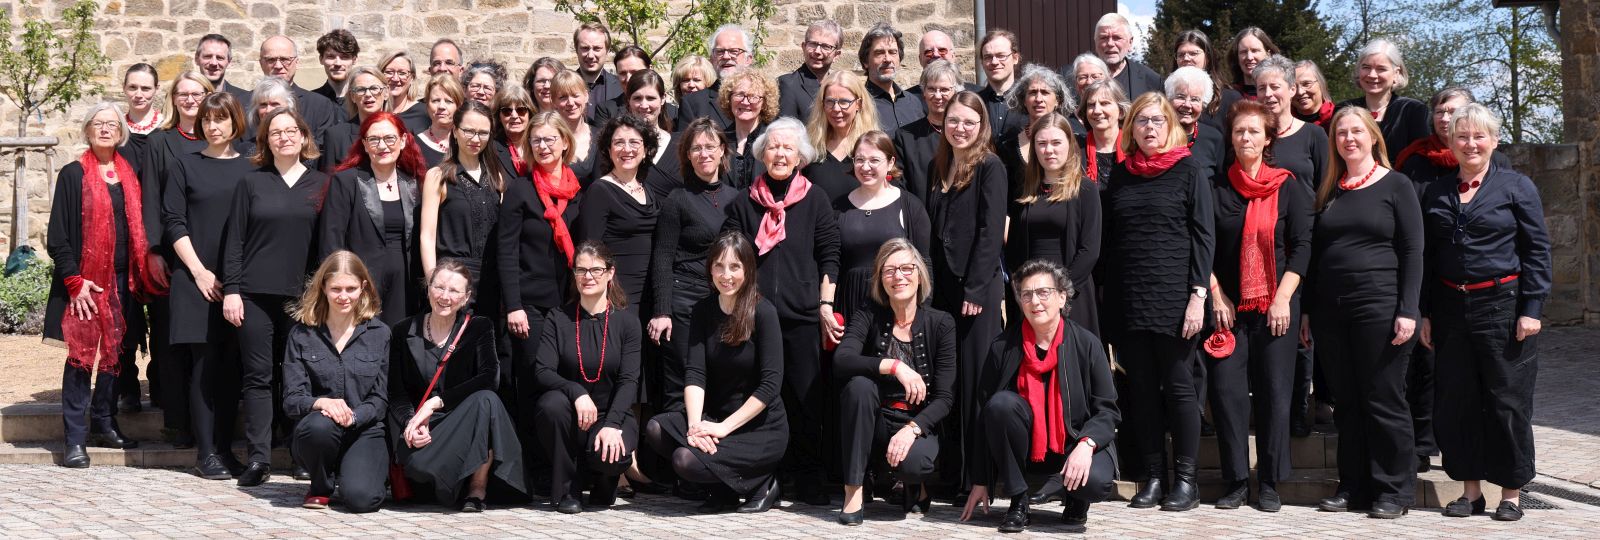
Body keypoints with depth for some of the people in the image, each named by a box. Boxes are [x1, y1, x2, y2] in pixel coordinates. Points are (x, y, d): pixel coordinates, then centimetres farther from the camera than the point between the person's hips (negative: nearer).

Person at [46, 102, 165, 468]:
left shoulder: (129, 175, 12)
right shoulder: (73, 175, -2)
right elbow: (58, 236, -5)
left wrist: (145, 266, 5)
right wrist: (74, 280, -12)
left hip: (123, 279, 5)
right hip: (87, 279, -5)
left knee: (118, 352, 7)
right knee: (81, 355, -4)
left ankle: (104, 424, 20)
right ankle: (75, 439, 0)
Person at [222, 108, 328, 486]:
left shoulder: (321, 185, 8)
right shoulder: (251, 183, 8)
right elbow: (234, 240, 6)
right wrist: (231, 289, -2)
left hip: (302, 296, 0)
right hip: (255, 294, 0)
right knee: (257, 376, 0)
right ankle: (258, 459, 3)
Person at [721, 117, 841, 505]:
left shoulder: (815, 199, 6)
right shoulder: (745, 203, 11)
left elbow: (829, 255, 4)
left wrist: (826, 305, -3)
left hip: (802, 313, -1)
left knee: (806, 395, -1)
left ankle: (807, 478, 7)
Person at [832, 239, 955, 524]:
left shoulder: (941, 323, -5)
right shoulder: (868, 315, -4)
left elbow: (945, 398, -9)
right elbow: (841, 361, -22)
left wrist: (913, 428, -25)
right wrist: (894, 365, -33)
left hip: (919, 424, -1)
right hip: (875, 421, 2)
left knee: (912, 462, -35)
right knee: (859, 385, -30)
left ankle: (915, 483, 7)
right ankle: (854, 491, -21)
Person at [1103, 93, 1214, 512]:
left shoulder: (1189, 171, 0)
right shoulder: (1121, 174, 12)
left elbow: (1203, 236, -4)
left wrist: (1198, 294, -12)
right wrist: (1109, 300, 8)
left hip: (1173, 297, -4)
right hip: (1129, 300, 4)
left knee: (1178, 385, 0)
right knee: (1142, 389, 6)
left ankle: (1186, 479, 9)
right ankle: (1154, 476, 14)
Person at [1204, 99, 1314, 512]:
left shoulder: (1289, 187, 3)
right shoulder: (1217, 188, 5)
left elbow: (1301, 246, -1)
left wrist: (1283, 299, -9)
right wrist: (1216, 296, -4)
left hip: (1276, 304, -1)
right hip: (1227, 304, 1)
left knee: (1274, 392, 0)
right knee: (1227, 390, -2)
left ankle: (1270, 483, 9)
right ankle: (1236, 482, 6)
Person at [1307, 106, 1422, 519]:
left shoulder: (1396, 186, 0)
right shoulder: (1329, 191, 14)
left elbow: (1412, 252, -4)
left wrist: (1408, 310, -12)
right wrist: (1308, 310, 11)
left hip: (1379, 306, -5)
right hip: (1331, 310, 5)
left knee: (1383, 401, -1)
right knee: (1347, 403, 9)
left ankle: (1394, 491, 7)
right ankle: (1353, 485, 16)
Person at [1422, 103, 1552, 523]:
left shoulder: (1516, 186, 0)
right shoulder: (1436, 193, 11)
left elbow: (1537, 251, -3)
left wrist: (1532, 308, -10)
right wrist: (1425, 313, 9)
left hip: (1503, 306, -4)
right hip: (1451, 309, 4)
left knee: (1508, 402, 1)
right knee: (1455, 402, 5)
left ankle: (1511, 493, 13)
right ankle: (1470, 491, 17)